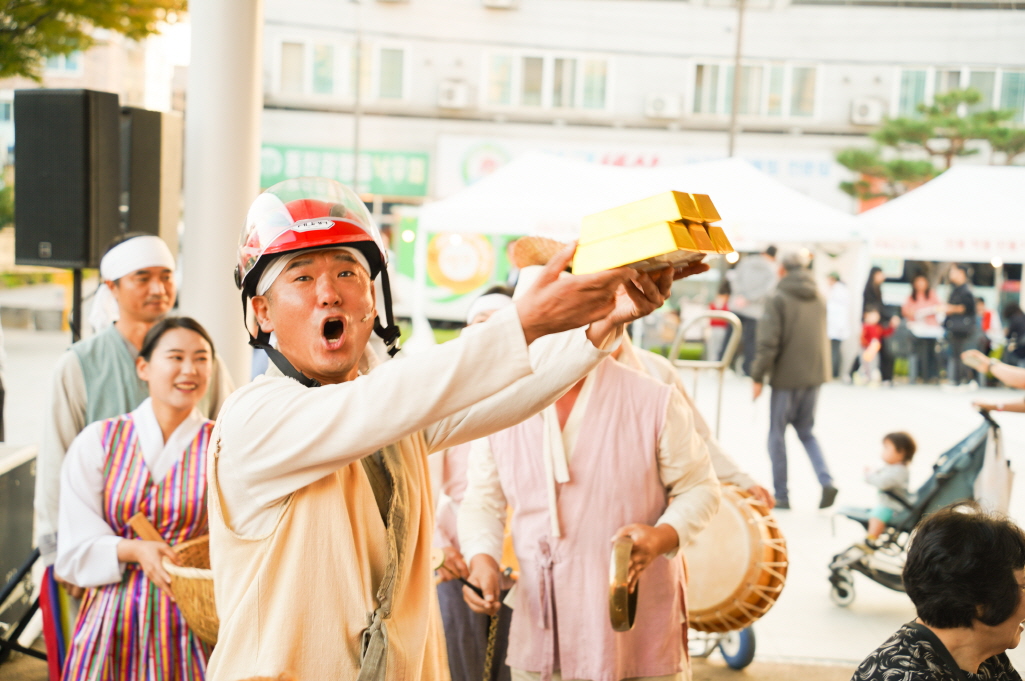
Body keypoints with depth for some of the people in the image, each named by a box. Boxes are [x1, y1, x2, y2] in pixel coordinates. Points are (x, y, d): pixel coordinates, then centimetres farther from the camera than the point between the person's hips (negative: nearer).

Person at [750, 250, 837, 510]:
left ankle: (781, 495, 8)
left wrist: (758, 376, -7)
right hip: (815, 373, 5)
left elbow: (768, 342, -13)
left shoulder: (778, 299, -9)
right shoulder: (819, 298, 8)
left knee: (777, 434, 7)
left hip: (787, 375, -5)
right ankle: (826, 481, -1)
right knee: (806, 432, 17)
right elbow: (822, 337, 12)